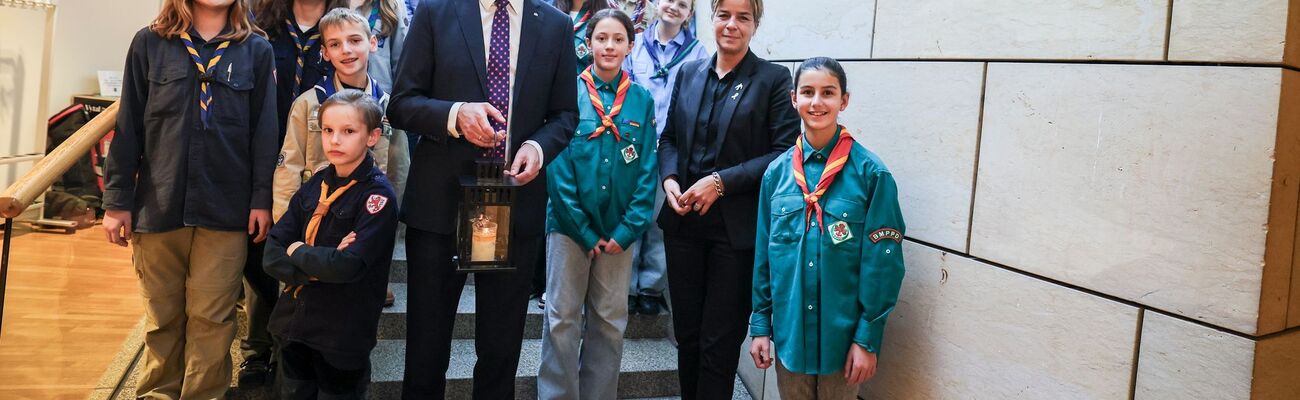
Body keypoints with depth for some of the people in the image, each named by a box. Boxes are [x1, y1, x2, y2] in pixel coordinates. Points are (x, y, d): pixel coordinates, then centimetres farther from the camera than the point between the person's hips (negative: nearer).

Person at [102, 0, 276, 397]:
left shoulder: (256, 50, 4)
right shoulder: (149, 44, 4)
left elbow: (264, 130, 2)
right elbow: (129, 126, 3)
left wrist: (262, 199, -3)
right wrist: (117, 200, 1)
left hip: (226, 208, -1)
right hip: (158, 204, 1)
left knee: (211, 317, 2)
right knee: (162, 315, 11)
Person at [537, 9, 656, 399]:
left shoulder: (642, 99, 2)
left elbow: (647, 169, 1)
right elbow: (558, 164, -7)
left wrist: (628, 229, -8)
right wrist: (584, 231, -10)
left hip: (618, 229, 2)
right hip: (570, 224, -2)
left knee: (610, 321, 11)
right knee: (562, 318, 4)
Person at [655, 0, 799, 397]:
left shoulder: (774, 78, -4)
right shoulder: (689, 73, 9)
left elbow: (785, 153, -10)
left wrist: (722, 181, -16)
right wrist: (669, 178, -4)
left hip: (736, 226, -4)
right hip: (684, 220, 4)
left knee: (720, 339, 4)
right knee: (686, 330, 13)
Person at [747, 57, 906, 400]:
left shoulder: (871, 173, -10)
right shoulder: (777, 172, 0)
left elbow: (882, 261, -9)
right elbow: (764, 254, 6)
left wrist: (868, 338, -11)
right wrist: (760, 324, 5)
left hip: (842, 333, -3)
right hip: (789, 330, 3)